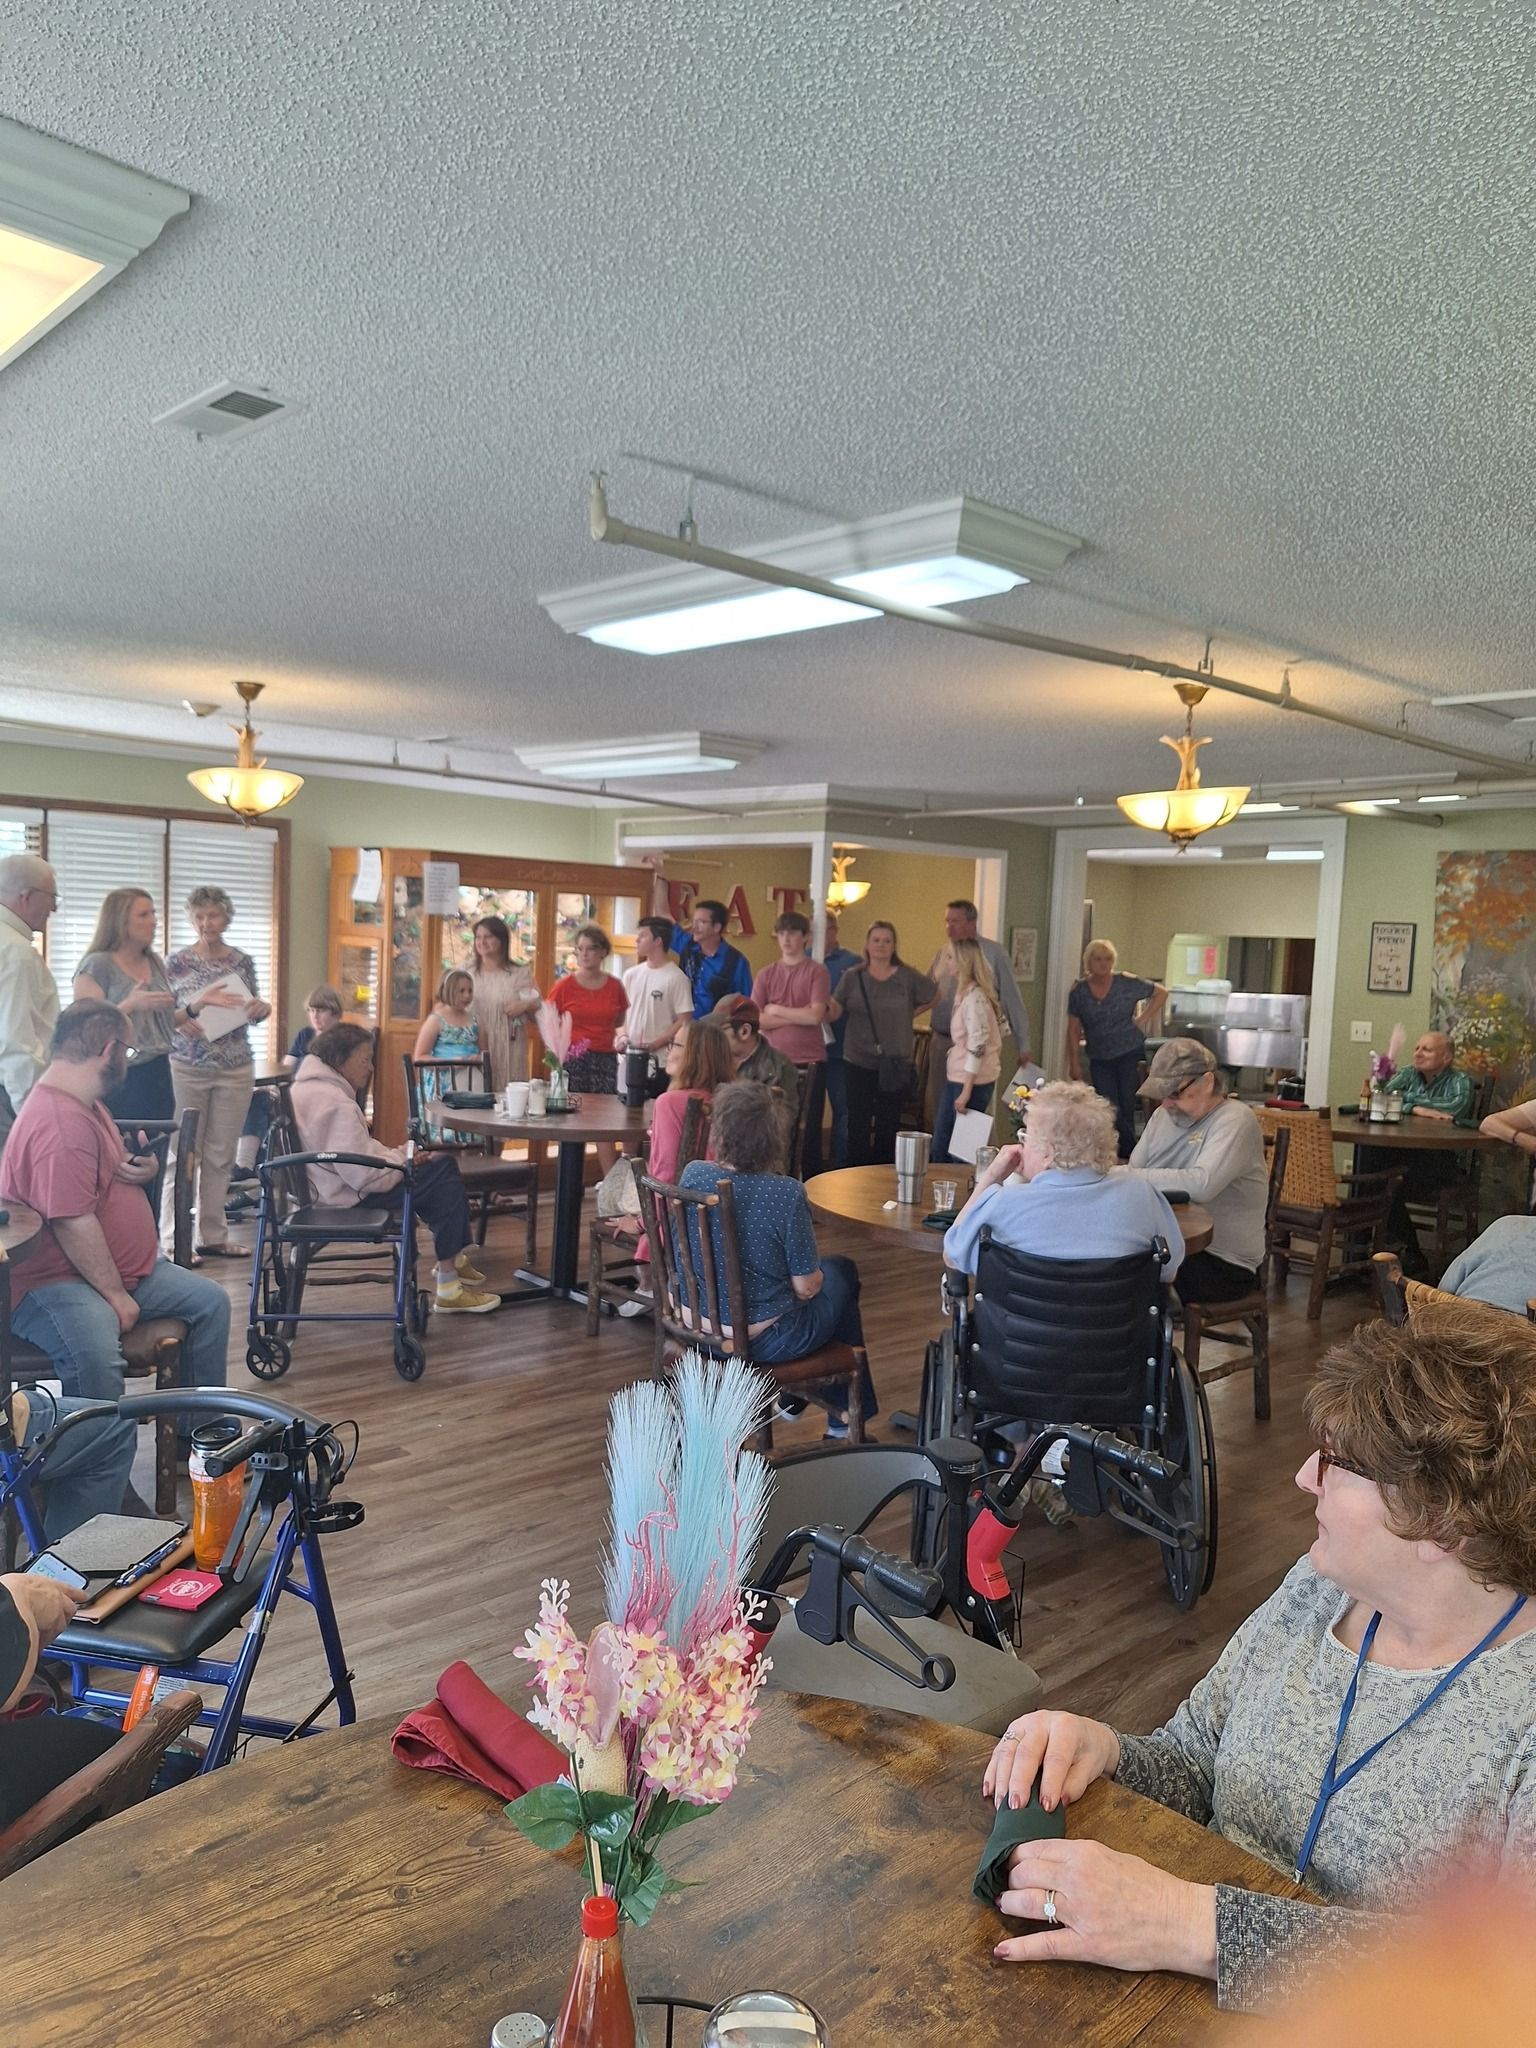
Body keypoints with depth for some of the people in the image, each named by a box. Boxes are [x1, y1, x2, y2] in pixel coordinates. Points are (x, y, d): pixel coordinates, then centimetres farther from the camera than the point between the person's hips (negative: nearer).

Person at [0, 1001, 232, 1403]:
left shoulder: (86, 1105, 12)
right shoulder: (61, 1125, -23)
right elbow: (73, 1223, -26)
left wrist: (141, 1169, 2)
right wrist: (117, 1297, -20)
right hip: (52, 1281, -11)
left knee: (210, 1301, 5)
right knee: (96, 1354, -36)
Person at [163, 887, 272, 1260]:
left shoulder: (243, 961, 7)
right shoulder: (177, 963, -2)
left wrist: (261, 1009, -7)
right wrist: (183, 1017, -21)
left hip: (235, 1068, 3)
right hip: (187, 1067, -3)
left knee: (221, 1155, 7)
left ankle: (212, 1235, 15)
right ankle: (174, 1238, 7)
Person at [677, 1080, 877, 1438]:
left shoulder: (692, 1174, -11)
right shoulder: (785, 1194, -25)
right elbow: (806, 1287, -15)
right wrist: (817, 1272, 5)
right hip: (759, 1341, -5)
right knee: (840, 1274, 23)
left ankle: (792, 1400, 45)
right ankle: (844, 1423, 35)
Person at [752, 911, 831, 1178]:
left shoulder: (816, 972, 0)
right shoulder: (765, 975, 9)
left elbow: (815, 1016, -13)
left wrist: (775, 1010, -4)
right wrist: (797, 1016, -8)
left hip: (809, 1063, -3)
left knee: (807, 1129, 3)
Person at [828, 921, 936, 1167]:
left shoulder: (908, 977, 2)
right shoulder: (853, 977, 3)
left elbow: (936, 996, 13)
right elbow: (833, 1012, -5)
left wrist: (909, 1013, 7)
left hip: (895, 1064, 0)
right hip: (858, 1063, 0)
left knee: (888, 1127, 6)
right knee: (858, 1126, 1)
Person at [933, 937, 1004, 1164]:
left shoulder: (974, 996, -18)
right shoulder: (964, 992, 10)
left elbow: (978, 1045, -22)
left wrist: (966, 1091, -22)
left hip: (973, 1081, -9)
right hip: (955, 1077, 9)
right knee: (940, 1144, 13)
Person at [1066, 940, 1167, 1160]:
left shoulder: (1127, 983, -6)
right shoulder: (1078, 992, -1)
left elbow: (1161, 992, 4)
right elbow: (1073, 1029, 0)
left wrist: (1143, 1019, -4)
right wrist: (1074, 1063, -4)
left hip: (1130, 1053, -2)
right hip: (1099, 1059, 2)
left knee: (1126, 1105, 2)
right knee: (1110, 1108, -3)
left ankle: (1128, 1152, 15)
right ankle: (1130, 1147, 12)